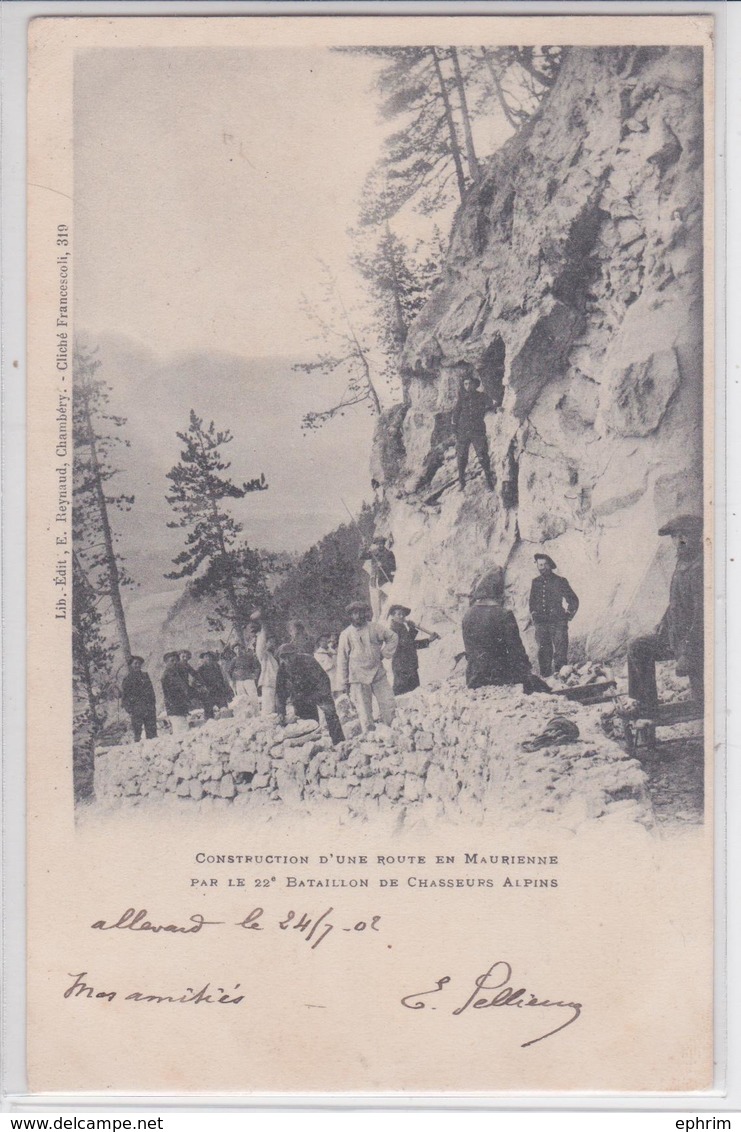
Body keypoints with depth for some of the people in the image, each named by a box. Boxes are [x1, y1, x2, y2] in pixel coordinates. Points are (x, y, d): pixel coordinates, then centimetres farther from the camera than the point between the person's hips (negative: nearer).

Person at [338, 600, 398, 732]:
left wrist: (385, 653, 7)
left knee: (389, 705, 1)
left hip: (378, 674, 2)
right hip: (358, 678, -2)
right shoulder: (346, 635, -2)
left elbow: (393, 637, 17)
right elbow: (342, 660, 1)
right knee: (365, 712, -2)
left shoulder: (374, 627, 3)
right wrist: (343, 683, 0)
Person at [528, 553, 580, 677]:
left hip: (557, 622, -4)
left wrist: (568, 615, -1)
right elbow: (532, 601, 25)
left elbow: (574, 600, 5)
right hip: (540, 624, 4)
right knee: (543, 652, 5)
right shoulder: (536, 582, 11)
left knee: (560, 652, -7)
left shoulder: (560, 581, -1)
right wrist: (533, 615, 16)